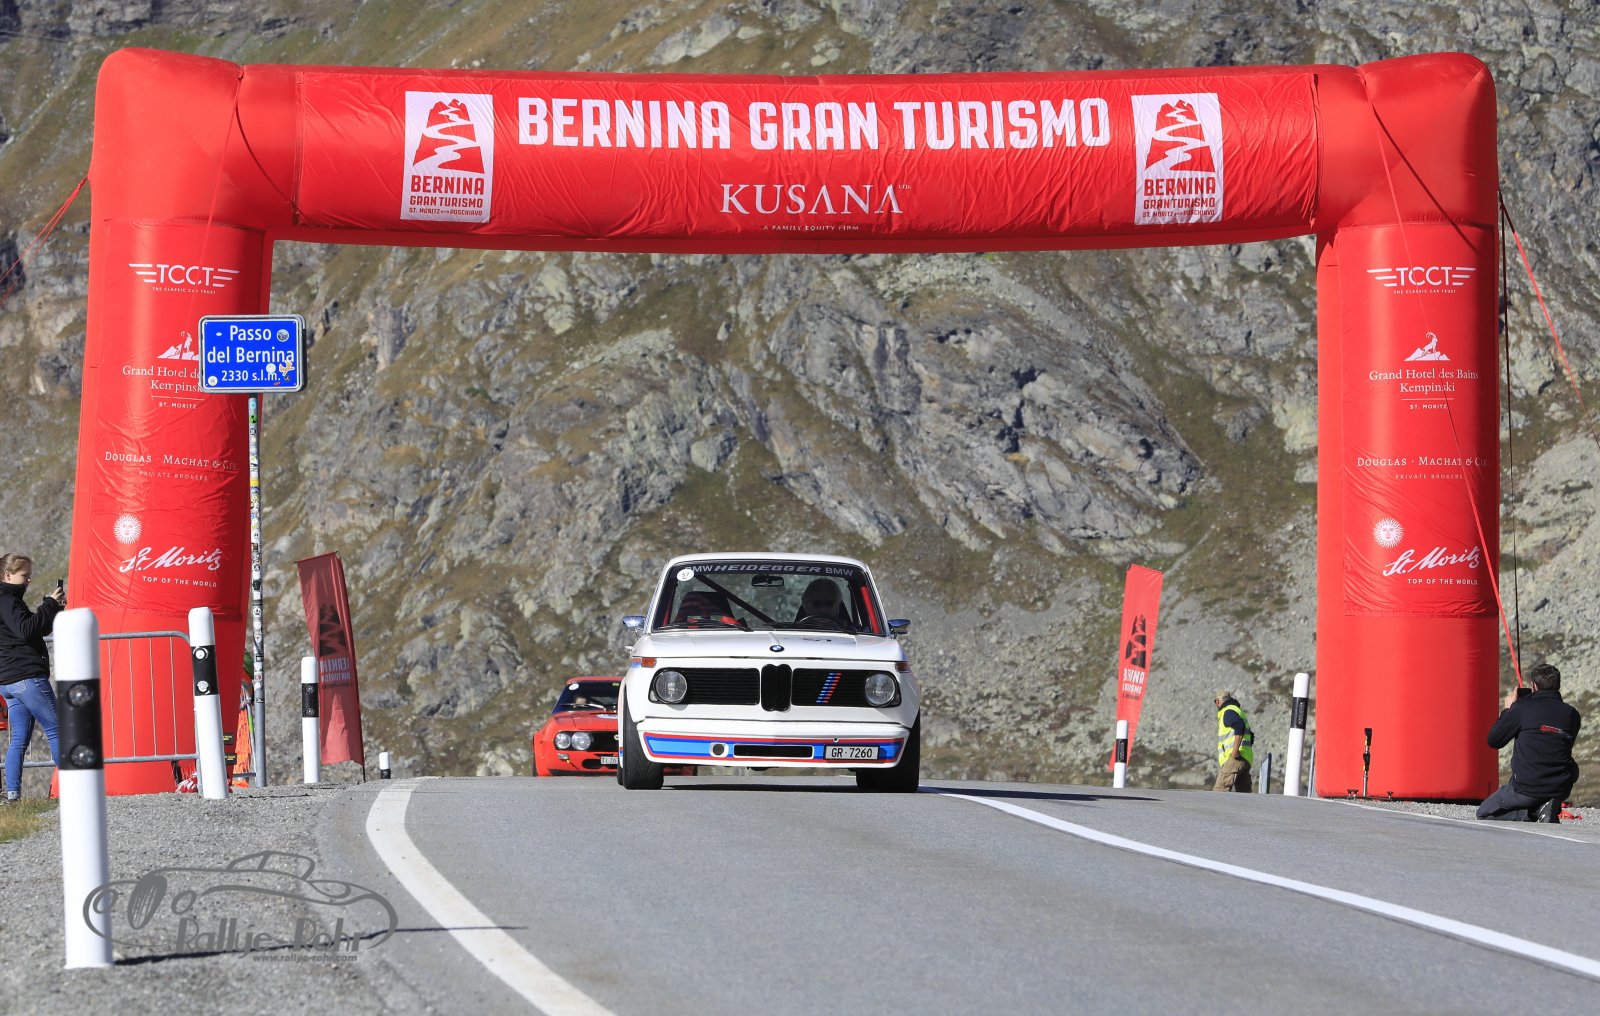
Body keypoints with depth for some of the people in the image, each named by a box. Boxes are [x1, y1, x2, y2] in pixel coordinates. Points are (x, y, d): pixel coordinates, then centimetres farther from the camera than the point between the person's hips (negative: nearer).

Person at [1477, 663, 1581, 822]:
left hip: (1527, 787, -3)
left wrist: (1508, 710, 15)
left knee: (1484, 814, 18)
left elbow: (1494, 741, 1)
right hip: (1561, 789, 3)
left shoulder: (1523, 708, -9)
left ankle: (1529, 815, -8)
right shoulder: (1571, 714, 2)